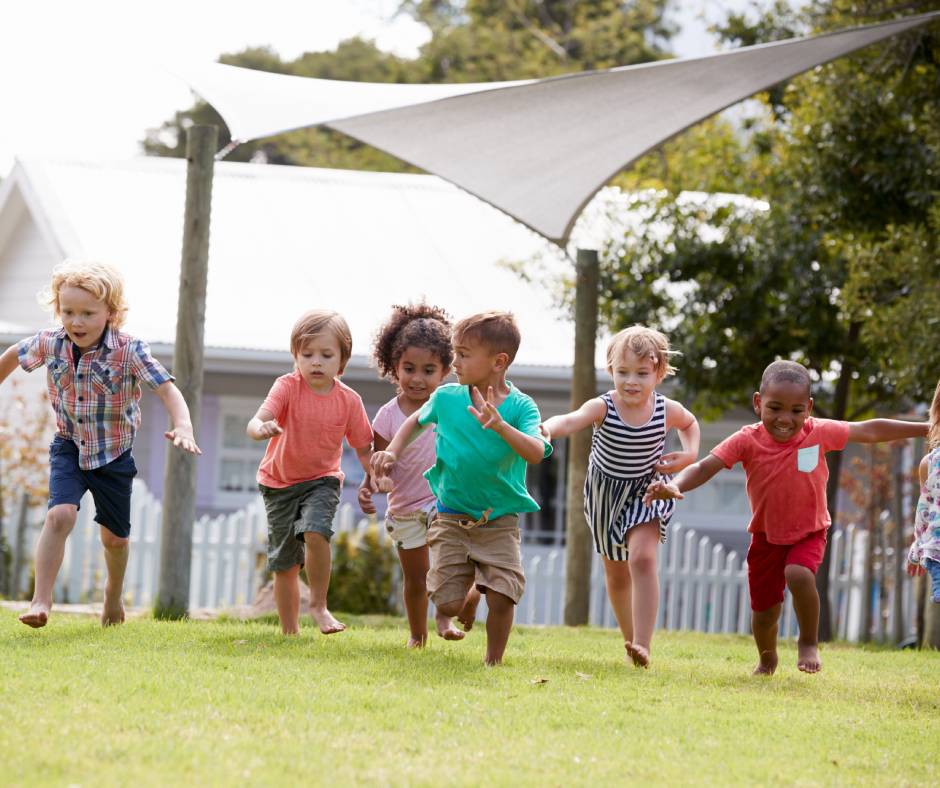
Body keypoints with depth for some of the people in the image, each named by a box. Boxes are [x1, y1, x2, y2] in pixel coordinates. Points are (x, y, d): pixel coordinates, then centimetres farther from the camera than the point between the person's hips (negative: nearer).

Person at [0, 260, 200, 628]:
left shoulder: (129, 351, -24)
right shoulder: (50, 343, -14)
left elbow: (167, 390, -31)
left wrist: (183, 426, -49)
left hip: (113, 455, -1)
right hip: (69, 448, 1)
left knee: (114, 536, 16)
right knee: (59, 516, -24)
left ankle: (114, 594, 46)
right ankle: (41, 602, -21)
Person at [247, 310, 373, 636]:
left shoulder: (348, 400, -8)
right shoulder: (287, 387, -14)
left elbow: (364, 448, 3)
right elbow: (255, 423, -28)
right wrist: (262, 428, -52)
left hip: (322, 480, 0)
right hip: (279, 483, 0)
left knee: (315, 531, -29)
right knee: (285, 565, 4)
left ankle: (319, 605, -11)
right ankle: (290, 632, 17)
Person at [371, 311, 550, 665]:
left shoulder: (520, 406, -12)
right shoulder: (446, 397, -4)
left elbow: (537, 453, -29)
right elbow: (417, 420, 18)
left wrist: (500, 426, -43)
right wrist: (392, 452, 4)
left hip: (500, 520, -2)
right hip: (452, 516, 2)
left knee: (503, 598, -17)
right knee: (448, 603, -3)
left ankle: (493, 661, 9)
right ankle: (471, 593, 34)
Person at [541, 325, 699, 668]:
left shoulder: (667, 411, -16)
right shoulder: (603, 408, -24)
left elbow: (690, 423, 10)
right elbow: (571, 421, -46)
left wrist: (690, 453, -10)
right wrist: (545, 429, -68)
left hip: (647, 493, -1)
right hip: (606, 494, 1)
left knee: (643, 558, -24)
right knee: (616, 575, 14)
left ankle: (642, 645, -27)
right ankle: (631, 640, 36)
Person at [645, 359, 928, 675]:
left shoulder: (820, 433, -16)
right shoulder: (747, 440, -19)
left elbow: (870, 431, -5)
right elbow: (705, 467, -25)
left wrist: (925, 429, 0)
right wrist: (675, 485, -46)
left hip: (809, 533, -1)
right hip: (766, 536, 1)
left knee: (799, 575, -33)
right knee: (764, 613, 9)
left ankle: (809, 642, -7)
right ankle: (767, 658, 44)